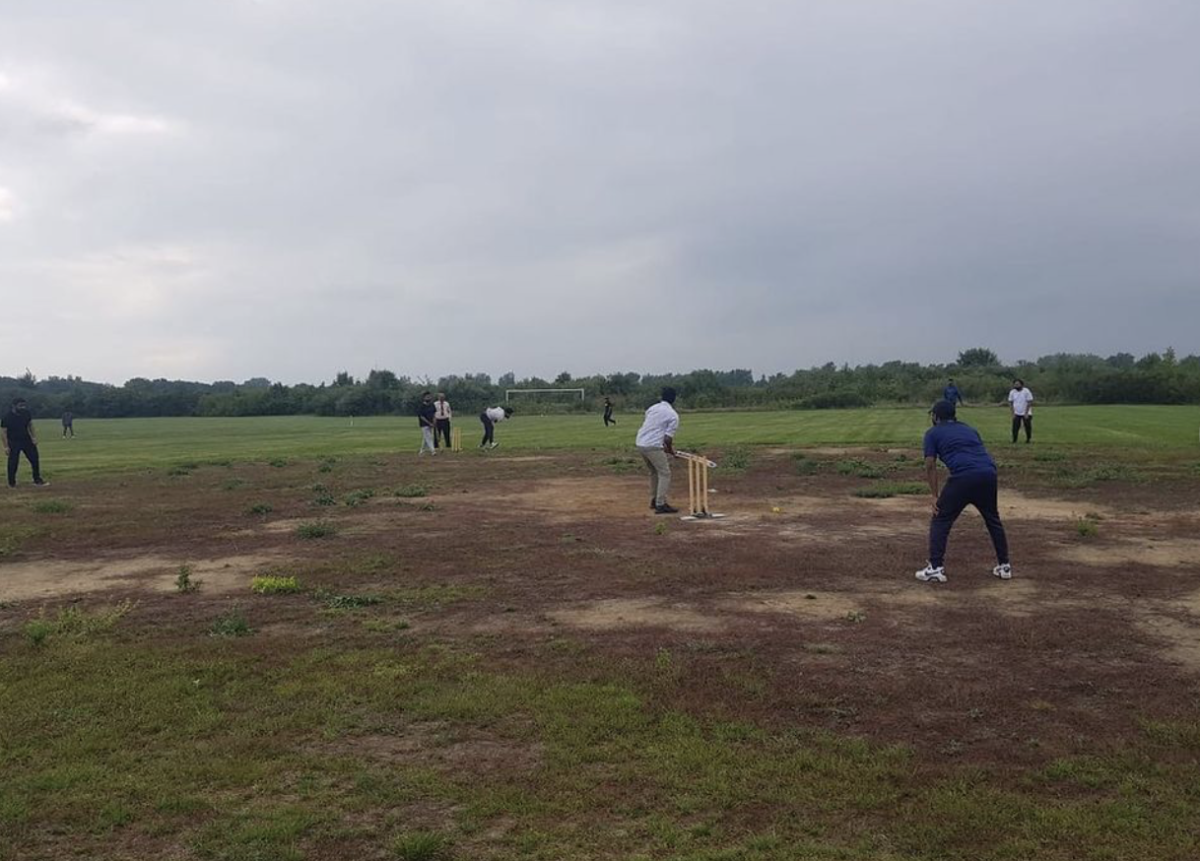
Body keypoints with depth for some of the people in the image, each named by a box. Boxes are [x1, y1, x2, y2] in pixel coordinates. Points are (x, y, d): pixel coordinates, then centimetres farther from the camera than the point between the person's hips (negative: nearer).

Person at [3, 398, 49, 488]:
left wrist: (34, 437, 3)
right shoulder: (7, 418, -17)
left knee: (35, 460, 5)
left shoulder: (26, 414, -3)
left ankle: (37, 480, 16)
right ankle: (12, 483, 18)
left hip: (26, 440, 5)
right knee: (13, 463, 2)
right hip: (14, 443, -5)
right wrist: (6, 446, -14)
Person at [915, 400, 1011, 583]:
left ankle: (936, 568, 1)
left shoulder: (933, 433, 17)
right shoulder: (969, 429, 31)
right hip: (989, 473, 5)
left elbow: (930, 466, 8)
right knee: (993, 519, 24)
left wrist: (935, 496, 10)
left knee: (940, 520, 8)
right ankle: (1004, 566, 31)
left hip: (963, 475, -5)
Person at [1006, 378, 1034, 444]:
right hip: (1016, 414, 2)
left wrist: (1026, 413, -14)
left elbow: (1029, 403, -10)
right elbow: (1010, 403, 5)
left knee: (1028, 428, 1)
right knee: (1015, 428, -5)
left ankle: (1028, 439, 14)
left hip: (1026, 414, -2)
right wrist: (1013, 413, -2)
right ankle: (1014, 441, -1)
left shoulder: (1026, 391, -11)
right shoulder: (1012, 392, -1)